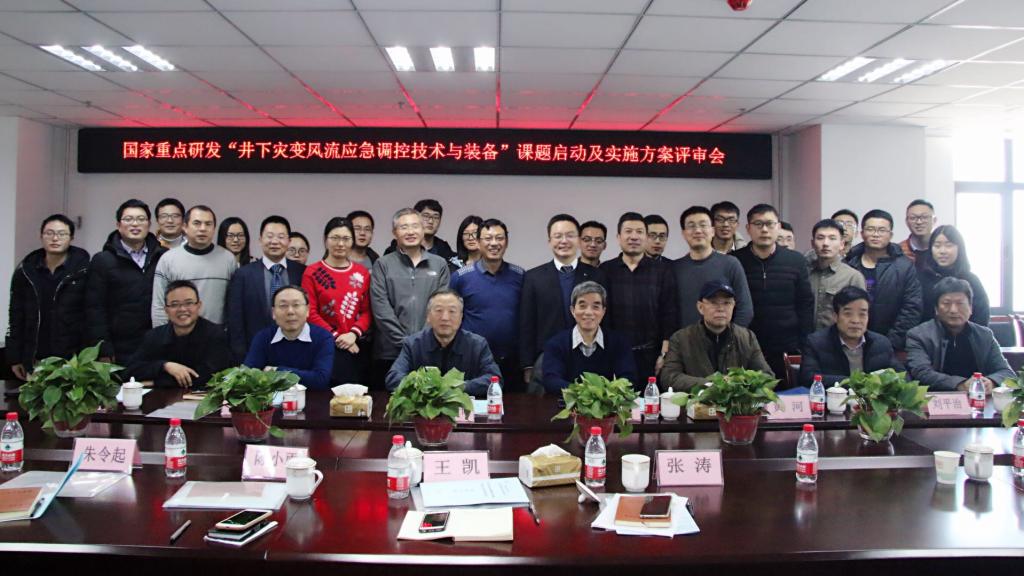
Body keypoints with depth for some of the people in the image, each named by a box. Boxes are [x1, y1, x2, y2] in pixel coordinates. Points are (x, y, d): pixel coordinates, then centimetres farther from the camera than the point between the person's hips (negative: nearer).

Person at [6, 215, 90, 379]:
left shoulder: (84, 269, -5)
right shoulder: (26, 270, 7)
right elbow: (16, 315, 11)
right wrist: (15, 358, 9)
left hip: (74, 360, -3)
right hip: (35, 361, 3)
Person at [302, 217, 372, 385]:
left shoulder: (362, 272, 9)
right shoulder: (312, 273, -1)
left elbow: (367, 311, 6)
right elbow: (310, 313, -5)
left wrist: (354, 334, -11)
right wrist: (337, 337, -12)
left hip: (355, 347, 3)